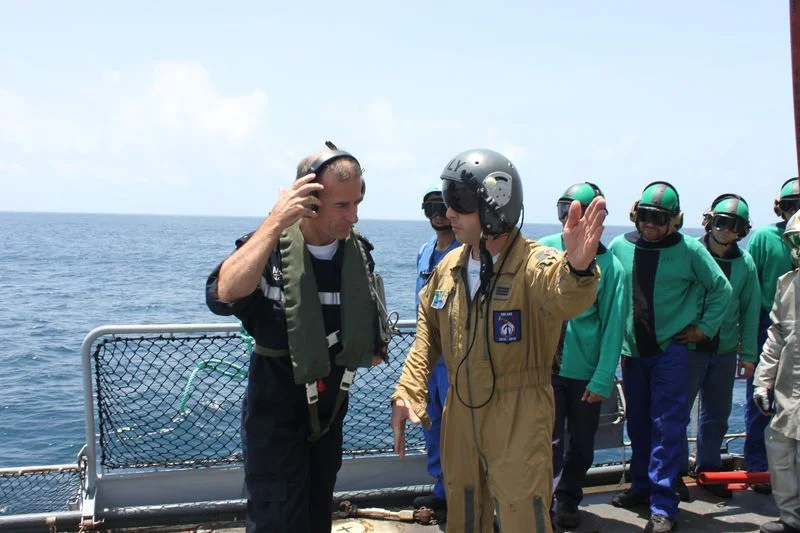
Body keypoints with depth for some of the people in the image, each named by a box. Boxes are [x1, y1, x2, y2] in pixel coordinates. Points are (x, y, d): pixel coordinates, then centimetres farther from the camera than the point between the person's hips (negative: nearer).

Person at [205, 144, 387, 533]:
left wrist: (373, 344, -3)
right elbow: (222, 297, -40)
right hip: (275, 412, -5)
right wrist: (274, 223, -39)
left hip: (330, 410, 5)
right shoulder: (268, 248, -19)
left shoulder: (358, 251, -4)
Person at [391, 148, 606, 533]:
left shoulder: (534, 264, -19)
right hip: (460, 415, 6)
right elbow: (428, 335, 11)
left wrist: (577, 268, -64)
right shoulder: (450, 266, 2)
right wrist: (407, 393, 0)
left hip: (518, 421, -6)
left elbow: (567, 299, -41)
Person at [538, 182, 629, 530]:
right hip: (546, 364, 0)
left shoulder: (610, 266, -7)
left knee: (582, 443, 14)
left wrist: (602, 380, -9)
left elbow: (613, 328, -6)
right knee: (550, 440, -3)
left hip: (586, 371, 1)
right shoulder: (544, 250, -4)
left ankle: (568, 500, 34)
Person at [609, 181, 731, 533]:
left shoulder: (689, 250, -7)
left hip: (670, 350, -3)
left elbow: (721, 288, 6)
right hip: (632, 351, 3)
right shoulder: (620, 247, -2)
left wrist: (704, 327, 3)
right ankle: (641, 487, 30)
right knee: (638, 425, 14)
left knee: (668, 428, -6)